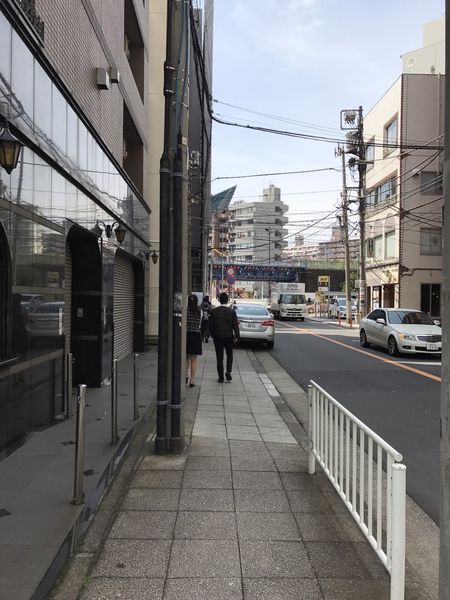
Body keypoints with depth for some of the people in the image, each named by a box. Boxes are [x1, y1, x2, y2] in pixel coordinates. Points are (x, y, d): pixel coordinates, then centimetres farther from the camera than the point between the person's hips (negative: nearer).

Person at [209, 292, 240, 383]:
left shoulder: (214, 311, -5)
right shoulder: (232, 311, -7)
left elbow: (210, 325, -1)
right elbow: (235, 325, -5)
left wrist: (213, 335, 12)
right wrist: (237, 336, 5)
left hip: (217, 337, 0)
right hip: (229, 337, 0)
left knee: (219, 357, 6)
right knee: (229, 355, 18)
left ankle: (221, 377, 8)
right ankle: (228, 371, 0)